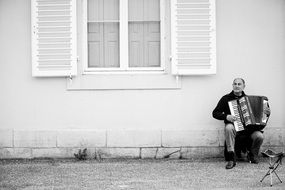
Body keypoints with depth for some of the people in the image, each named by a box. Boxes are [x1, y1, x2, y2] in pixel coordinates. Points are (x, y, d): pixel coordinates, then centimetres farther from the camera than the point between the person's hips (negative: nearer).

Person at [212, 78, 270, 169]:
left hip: (248, 128, 2)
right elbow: (215, 113, 1)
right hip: (234, 128, -2)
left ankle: (252, 156, 6)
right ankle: (231, 159, -31)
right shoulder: (226, 99, 5)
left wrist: (266, 113, -3)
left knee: (259, 136, -28)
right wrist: (226, 116, -16)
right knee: (229, 127, -38)